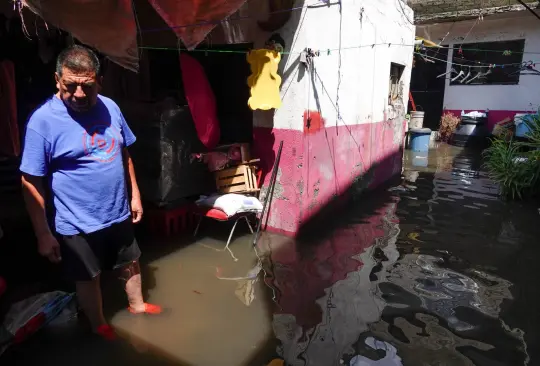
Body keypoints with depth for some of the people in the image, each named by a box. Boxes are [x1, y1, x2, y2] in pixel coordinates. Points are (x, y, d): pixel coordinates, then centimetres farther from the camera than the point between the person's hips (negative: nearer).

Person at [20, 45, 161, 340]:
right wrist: (43, 234, -12)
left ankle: (137, 305, 51)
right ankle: (100, 326, 43)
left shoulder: (110, 107, -4)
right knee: (88, 278, 17)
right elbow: (31, 183, -15)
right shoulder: (43, 121, -19)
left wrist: (134, 194, 9)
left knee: (130, 262, 23)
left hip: (119, 213, 5)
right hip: (78, 224, -4)